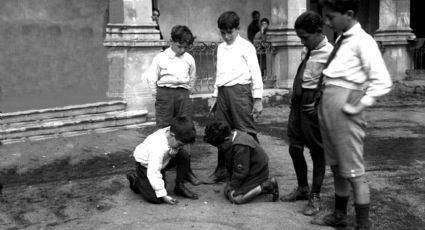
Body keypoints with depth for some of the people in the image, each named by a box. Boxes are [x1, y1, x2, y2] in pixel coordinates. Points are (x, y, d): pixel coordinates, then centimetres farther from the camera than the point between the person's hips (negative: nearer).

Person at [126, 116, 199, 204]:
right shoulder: (158, 148, -41)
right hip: (146, 165, -7)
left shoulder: (171, 132, -21)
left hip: (161, 161, 7)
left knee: (184, 156, -13)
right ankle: (135, 179, 9)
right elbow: (153, 173, -36)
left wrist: (174, 151, -27)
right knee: (156, 199, -16)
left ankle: (179, 187, 4)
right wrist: (163, 195, -30)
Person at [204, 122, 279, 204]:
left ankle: (266, 186, -9)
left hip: (256, 174, -10)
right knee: (226, 191, 7)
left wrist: (233, 188, -15)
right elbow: (229, 165, 9)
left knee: (235, 198, -19)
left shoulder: (240, 147, -31)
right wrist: (229, 182, 3)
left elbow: (240, 172, -25)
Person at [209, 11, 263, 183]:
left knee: (246, 131, -7)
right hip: (223, 92, 6)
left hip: (240, 91, -6)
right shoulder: (221, 48, 17)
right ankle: (222, 169, 16)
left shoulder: (245, 46, -2)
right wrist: (215, 96, 19)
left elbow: (255, 73, -5)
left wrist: (257, 99, -9)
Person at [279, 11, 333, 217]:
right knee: (295, 147, 15)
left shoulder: (328, 53, -15)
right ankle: (302, 188, 34)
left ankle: (315, 196, 19)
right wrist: (295, 97, 10)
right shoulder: (307, 50, 9)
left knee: (316, 150, 5)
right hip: (297, 100, 8)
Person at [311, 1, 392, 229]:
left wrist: (359, 105, -15)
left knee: (353, 170, -1)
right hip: (326, 104, 8)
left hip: (343, 109, -8)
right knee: (336, 166, 19)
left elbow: (382, 82, -15)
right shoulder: (341, 40, 12)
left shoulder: (363, 41, -10)